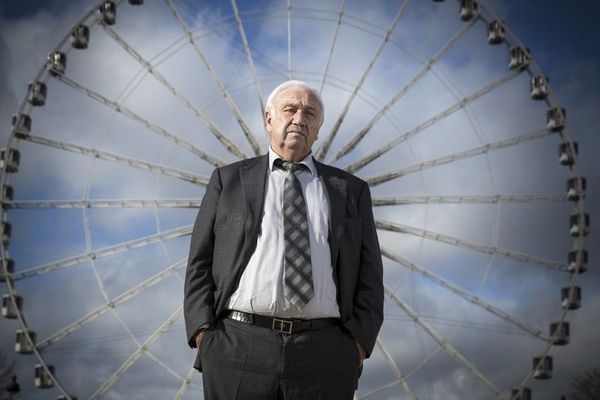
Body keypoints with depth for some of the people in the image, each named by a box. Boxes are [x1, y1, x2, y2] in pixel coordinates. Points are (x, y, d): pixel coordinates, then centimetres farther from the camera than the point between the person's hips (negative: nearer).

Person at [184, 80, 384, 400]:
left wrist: (358, 344, -3)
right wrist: (204, 335, -4)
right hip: (238, 347, 0)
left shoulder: (350, 190, 14)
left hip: (324, 353, 1)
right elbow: (200, 262, 8)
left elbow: (368, 274, 10)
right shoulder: (228, 180, 12)